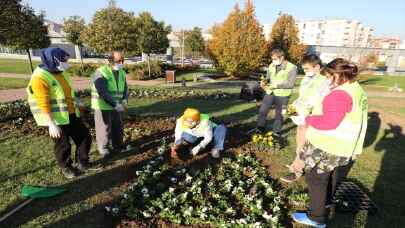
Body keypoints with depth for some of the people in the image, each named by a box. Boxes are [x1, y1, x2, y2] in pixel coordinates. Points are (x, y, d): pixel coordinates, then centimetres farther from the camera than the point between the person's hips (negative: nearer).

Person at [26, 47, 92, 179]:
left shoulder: (61, 72, 7)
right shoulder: (40, 77, -19)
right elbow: (43, 104, -22)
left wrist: (77, 102, 24)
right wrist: (51, 124, -24)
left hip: (72, 115, 8)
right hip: (56, 119, -8)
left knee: (85, 137, 11)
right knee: (63, 145, 8)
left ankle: (83, 163, 30)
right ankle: (66, 168, 31)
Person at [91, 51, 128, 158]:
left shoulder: (122, 73, 4)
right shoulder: (100, 72, -16)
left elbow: (125, 89, 8)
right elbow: (103, 92, -24)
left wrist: (125, 100, -11)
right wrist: (115, 104, -28)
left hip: (117, 107, 6)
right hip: (103, 106, -6)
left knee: (118, 127, 16)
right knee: (104, 129, 6)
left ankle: (118, 146, 36)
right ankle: (103, 149, 26)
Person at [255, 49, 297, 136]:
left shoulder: (292, 68, -12)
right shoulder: (272, 65, 3)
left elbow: (291, 84, -17)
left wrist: (276, 85, -25)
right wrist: (264, 81, -9)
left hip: (282, 95, -4)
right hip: (270, 93, 4)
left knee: (279, 115, 10)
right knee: (262, 111, 4)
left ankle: (276, 133, 27)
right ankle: (260, 129, 21)